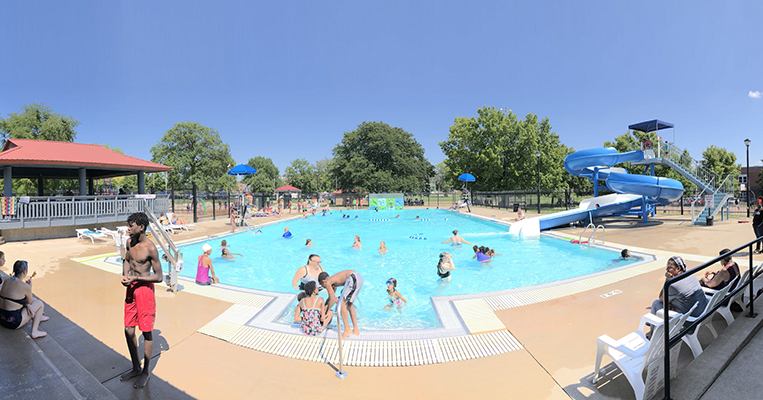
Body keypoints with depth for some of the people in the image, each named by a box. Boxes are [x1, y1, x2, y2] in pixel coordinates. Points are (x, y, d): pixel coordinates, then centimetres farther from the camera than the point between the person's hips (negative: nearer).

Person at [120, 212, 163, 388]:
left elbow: (159, 276, -16)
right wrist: (125, 276, 2)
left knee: (147, 332, 5)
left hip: (144, 288, -7)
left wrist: (136, 278, -20)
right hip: (131, 288, 7)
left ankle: (146, 371, 22)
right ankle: (136, 368, 32)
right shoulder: (130, 242, 2)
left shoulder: (150, 248, -19)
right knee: (129, 330, 14)